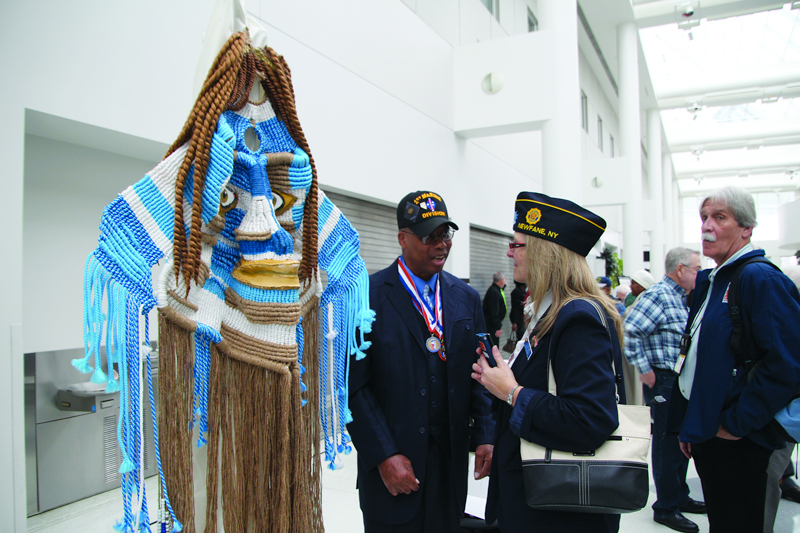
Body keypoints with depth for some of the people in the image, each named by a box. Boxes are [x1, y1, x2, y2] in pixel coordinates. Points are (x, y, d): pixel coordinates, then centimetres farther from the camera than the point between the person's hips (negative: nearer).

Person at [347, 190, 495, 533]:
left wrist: (485, 435, -1)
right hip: (391, 465, -4)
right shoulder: (367, 295, -9)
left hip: (451, 461, 4)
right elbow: (354, 385, -11)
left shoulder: (467, 298, 6)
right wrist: (384, 456, -14)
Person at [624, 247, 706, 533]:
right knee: (668, 444, 0)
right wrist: (644, 370, -22)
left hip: (682, 381, 10)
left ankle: (680, 497, 33)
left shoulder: (680, 298, 15)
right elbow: (629, 330, -25)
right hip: (664, 381, -10)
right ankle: (666, 508, 13)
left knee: (682, 442, 18)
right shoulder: (658, 295, -16)